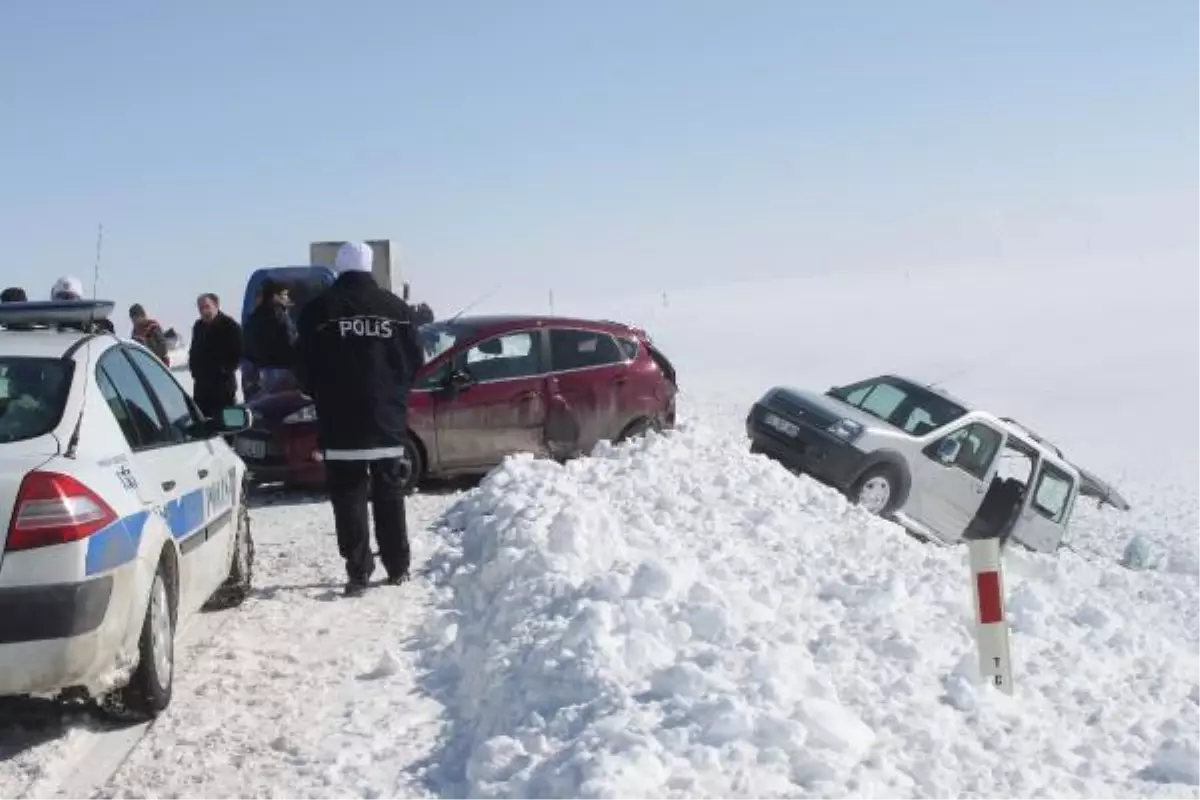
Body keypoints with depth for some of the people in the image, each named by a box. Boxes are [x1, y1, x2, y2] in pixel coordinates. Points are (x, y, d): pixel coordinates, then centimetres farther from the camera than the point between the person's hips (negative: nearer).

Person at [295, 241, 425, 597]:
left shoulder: (319, 309, -4)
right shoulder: (396, 308, 3)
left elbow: (304, 367, -1)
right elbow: (415, 361, 8)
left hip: (340, 424, -3)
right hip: (388, 422, 3)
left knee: (349, 500, 0)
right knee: (390, 498, 13)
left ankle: (358, 572, -6)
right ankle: (397, 568, 18)